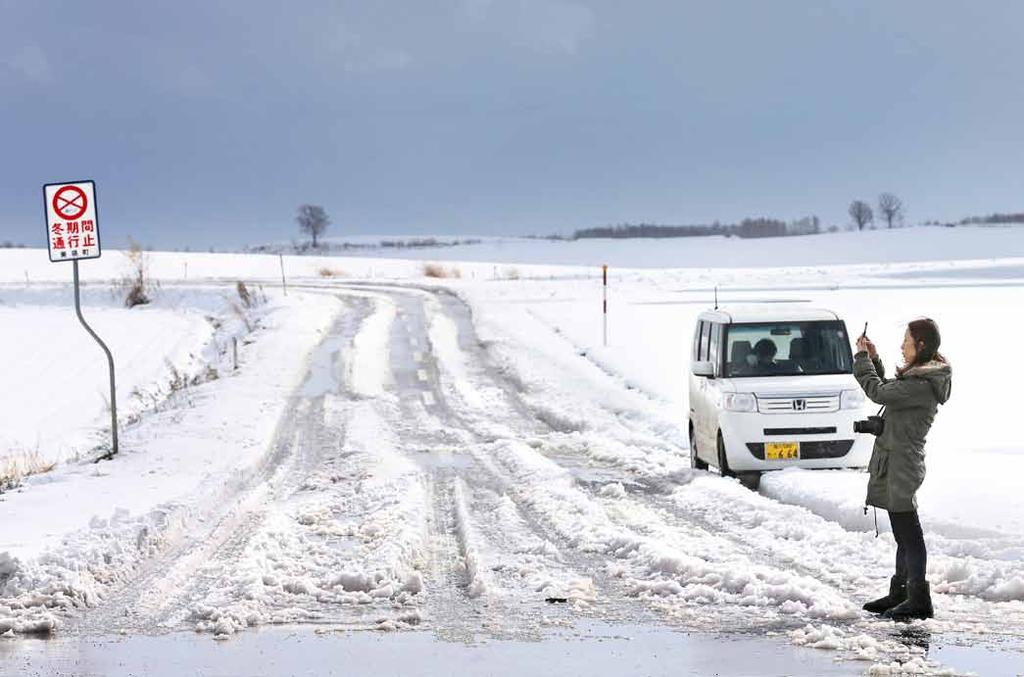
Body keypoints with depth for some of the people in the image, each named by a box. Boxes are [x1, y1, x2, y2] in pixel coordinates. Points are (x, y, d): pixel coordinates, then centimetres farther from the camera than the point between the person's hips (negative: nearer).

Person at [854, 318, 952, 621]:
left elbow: (879, 392, -23)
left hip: (902, 464, -10)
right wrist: (874, 359, 14)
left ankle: (918, 600, -1)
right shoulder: (920, 376, 12)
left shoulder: (923, 384, -20)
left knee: (908, 532, -5)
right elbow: (888, 391, 23)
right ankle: (900, 592, 25)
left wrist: (862, 357, -10)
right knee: (904, 533, 16)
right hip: (896, 461, 10)